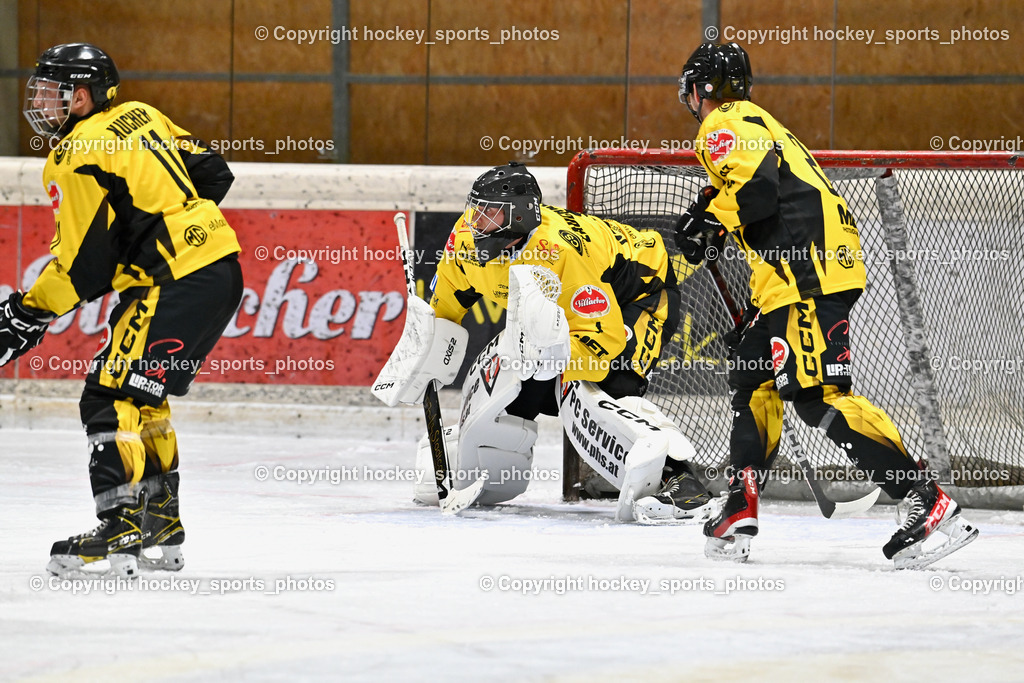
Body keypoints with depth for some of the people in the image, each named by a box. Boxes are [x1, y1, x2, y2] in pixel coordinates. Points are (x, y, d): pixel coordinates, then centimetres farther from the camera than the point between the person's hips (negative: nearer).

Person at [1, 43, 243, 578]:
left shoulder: (76, 158, -12)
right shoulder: (140, 118, 14)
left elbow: (81, 267, -13)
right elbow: (213, 174, 19)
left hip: (179, 284, -10)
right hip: (220, 270, 10)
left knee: (113, 398, -12)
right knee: (140, 396, 20)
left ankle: (123, 530, -18)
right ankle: (161, 530, 25)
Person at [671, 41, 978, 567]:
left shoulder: (725, 125, -3)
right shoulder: (755, 122, 29)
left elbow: (754, 189, -18)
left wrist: (708, 224, -5)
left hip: (808, 268, -11)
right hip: (796, 270, 11)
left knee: (819, 395, -16)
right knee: (753, 379, 17)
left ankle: (925, 502, -23)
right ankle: (740, 513, 19)